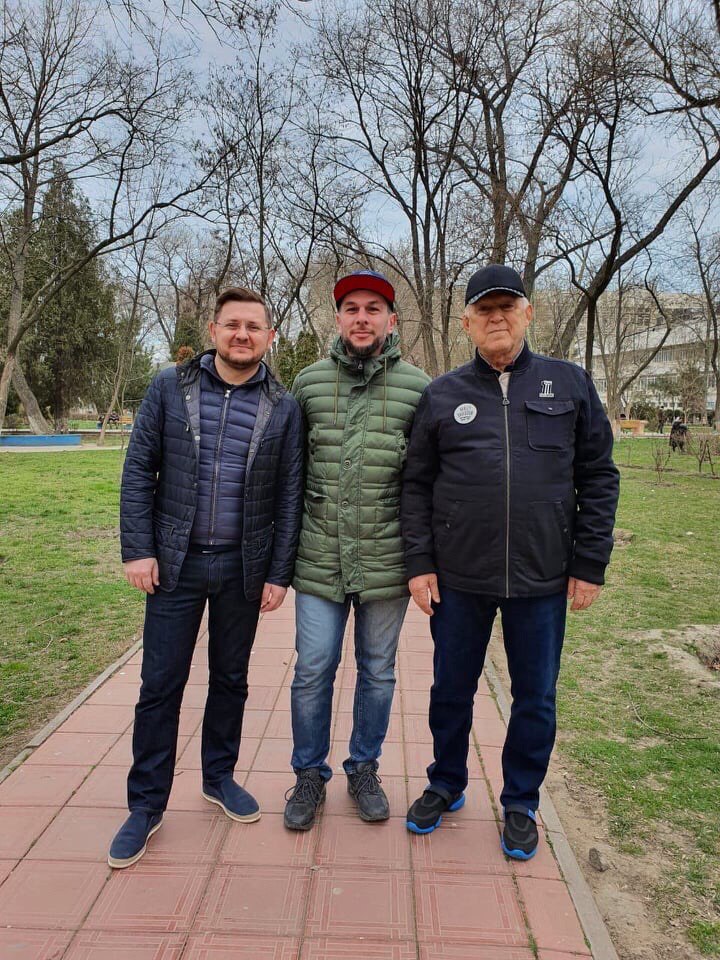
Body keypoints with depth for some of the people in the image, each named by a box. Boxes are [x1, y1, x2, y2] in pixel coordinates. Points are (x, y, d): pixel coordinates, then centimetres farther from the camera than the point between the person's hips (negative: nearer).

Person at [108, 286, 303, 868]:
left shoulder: (283, 408, -1)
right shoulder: (170, 388, -1)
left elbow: (289, 495, 0)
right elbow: (139, 471, 0)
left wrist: (280, 573, -2)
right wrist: (137, 549, -7)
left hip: (244, 567, 1)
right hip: (176, 561, 0)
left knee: (231, 678, 15)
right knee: (160, 684, 6)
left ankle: (220, 777, 37)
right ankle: (147, 804, 25)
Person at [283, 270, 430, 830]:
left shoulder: (418, 389, -2)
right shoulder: (308, 383, 3)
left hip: (387, 561, 0)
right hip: (319, 559, 1)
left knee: (378, 671, 14)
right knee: (312, 671, 8)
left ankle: (364, 769, 36)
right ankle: (310, 774, 30)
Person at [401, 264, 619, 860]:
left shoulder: (570, 384, 3)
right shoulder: (442, 395, 3)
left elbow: (598, 477, 2)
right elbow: (417, 485, 3)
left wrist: (590, 564, -2)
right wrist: (420, 563, -3)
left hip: (543, 580, 0)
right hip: (458, 578, 1)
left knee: (536, 699, 13)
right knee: (452, 690, 15)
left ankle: (521, 803, 37)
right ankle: (446, 786, 40)